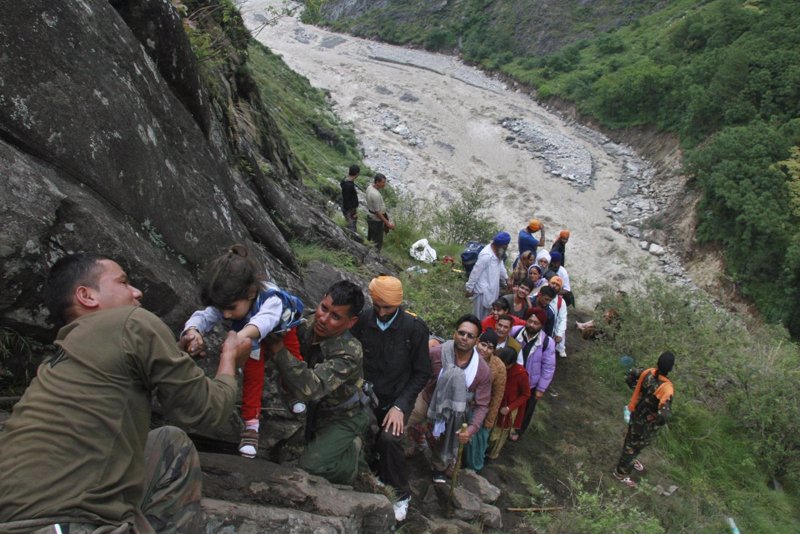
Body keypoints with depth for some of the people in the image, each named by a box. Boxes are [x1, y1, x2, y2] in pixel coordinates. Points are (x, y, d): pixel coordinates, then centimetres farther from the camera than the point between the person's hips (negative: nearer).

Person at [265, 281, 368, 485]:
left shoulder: (349, 354, -33)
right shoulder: (308, 326, -14)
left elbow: (309, 388, -44)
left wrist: (277, 348, -45)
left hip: (341, 418, -7)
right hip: (314, 409, 7)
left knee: (311, 468, -20)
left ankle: (354, 453, 9)